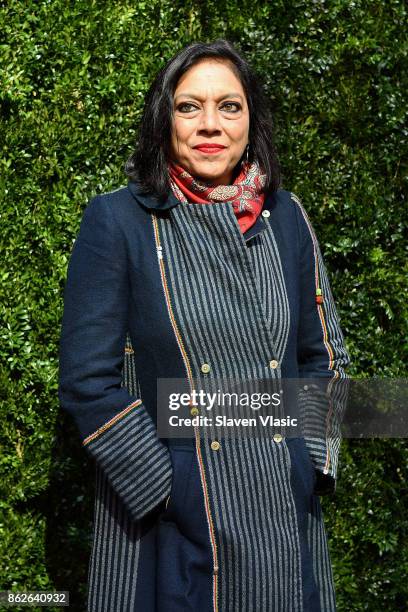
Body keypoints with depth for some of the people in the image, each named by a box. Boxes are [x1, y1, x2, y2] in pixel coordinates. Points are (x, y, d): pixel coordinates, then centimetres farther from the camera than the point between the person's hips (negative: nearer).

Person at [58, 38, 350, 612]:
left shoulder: (285, 216, 5)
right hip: (169, 522, -3)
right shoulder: (116, 220, -6)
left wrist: (308, 463, -1)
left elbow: (324, 357, 12)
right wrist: (172, 491, -12)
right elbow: (87, 381, -9)